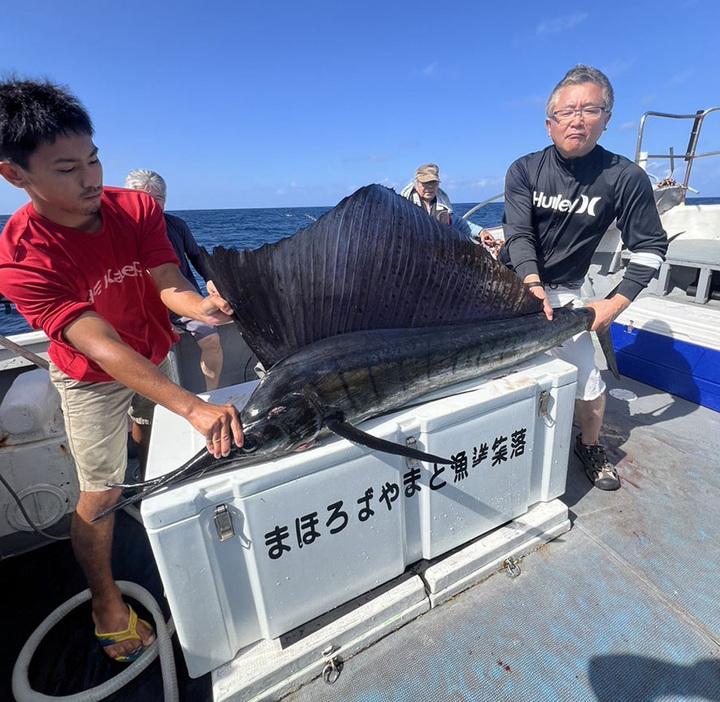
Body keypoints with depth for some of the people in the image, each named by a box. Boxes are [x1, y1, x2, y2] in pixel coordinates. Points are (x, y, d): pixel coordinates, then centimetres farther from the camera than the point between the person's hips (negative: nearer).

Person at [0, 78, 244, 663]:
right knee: (101, 495, 7)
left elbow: (168, 283, -23)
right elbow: (103, 348, -38)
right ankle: (107, 602, 32)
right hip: (92, 379, -3)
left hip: (155, 357, 4)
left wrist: (197, 304, -48)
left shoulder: (137, 208, -15)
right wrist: (193, 407, -49)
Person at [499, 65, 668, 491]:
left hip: (563, 291, -1)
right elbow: (519, 235, -15)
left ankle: (591, 446, 23)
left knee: (589, 381, -7)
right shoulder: (524, 170, -5)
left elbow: (650, 249, -3)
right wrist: (533, 285, -31)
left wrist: (616, 304, -13)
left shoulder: (626, 178, -7)